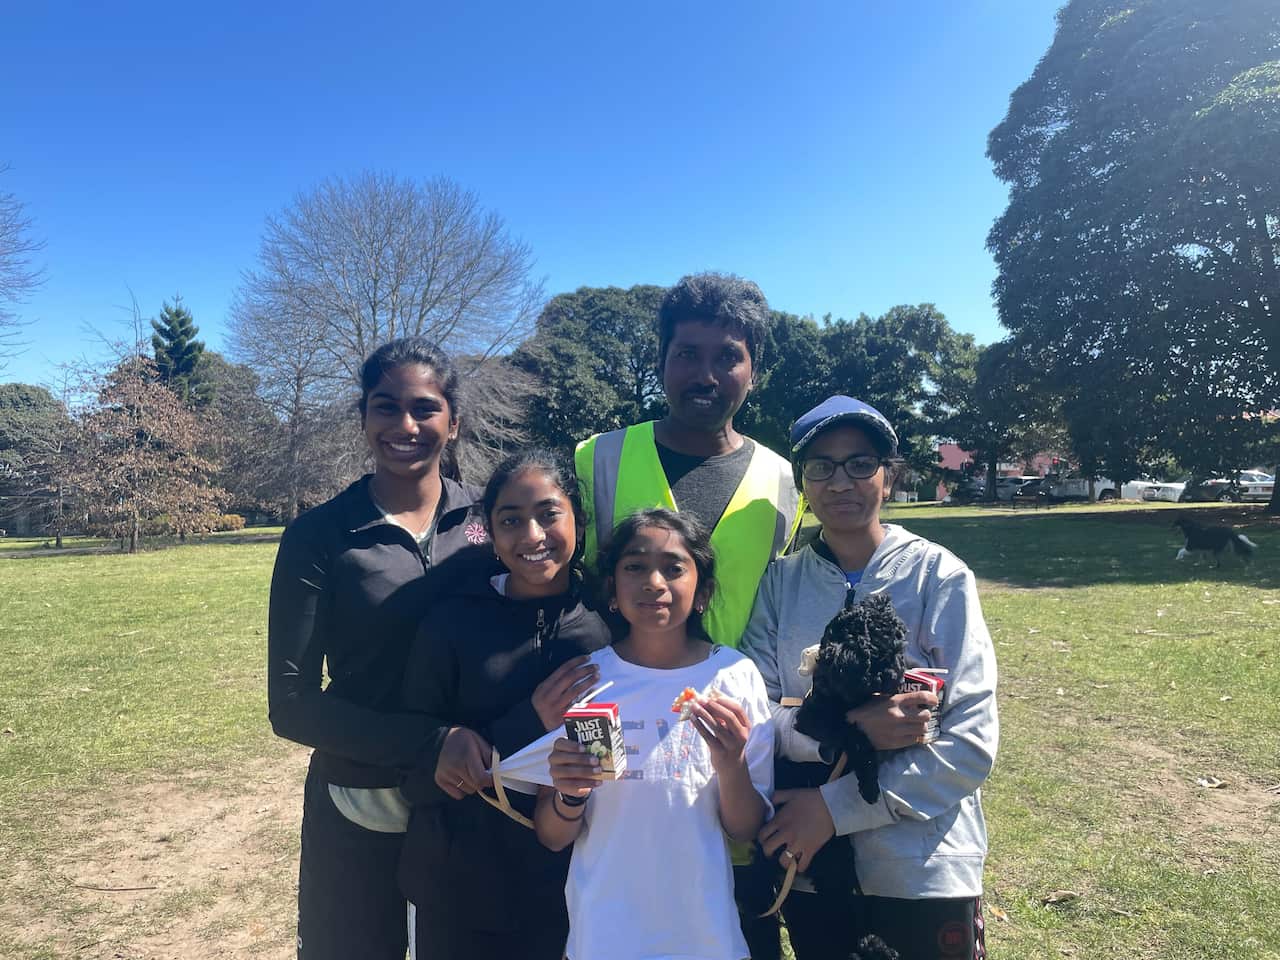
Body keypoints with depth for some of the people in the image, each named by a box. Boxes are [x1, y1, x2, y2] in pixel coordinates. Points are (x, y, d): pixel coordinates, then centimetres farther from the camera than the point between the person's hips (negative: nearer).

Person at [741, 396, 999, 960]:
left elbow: (972, 741, -14)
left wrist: (836, 806, -18)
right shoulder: (781, 580, -4)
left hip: (923, 866, -2)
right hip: (807, 862, 2)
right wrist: (846, 729, -24)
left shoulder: (940, 575, -11)